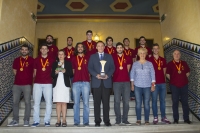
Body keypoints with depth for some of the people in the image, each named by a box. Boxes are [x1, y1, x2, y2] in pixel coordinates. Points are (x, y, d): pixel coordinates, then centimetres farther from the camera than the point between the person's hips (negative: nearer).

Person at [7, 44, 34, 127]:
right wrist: (20, 77, 10)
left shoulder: (32, 60, 1)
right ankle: (15, 120, 14)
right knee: (15, 102, 5)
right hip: (16, 84, 4)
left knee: (27, 102, -3)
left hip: (27, 84, -4)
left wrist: (30, 79, 1)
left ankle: (26, 120, 3)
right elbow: (14, 71, 20)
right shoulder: (16, 60, 13)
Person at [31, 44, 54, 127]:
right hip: (37, 83, 2)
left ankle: (47, 121, 6)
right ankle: (36, 121, 8)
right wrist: (36, 78, 7)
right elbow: (35, 72, 17)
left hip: (48, 83, -1)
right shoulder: (36, 60, 12)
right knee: (36, 102, 1)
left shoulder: (51, 60, 7)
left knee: (48, 102, -3)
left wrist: (52, 78, 2)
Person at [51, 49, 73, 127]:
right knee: (58, 102, 1)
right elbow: (52, 75, 10)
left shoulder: (68, 63, 11)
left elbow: (71, 74, 4)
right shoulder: (55, 64, 15)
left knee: (64, 102, -3)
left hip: (65, 85, -1)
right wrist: (55, 72, -10)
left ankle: (64, 120, 0)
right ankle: (58, 120, 6)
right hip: (56, 85, 2)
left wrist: (65, 71, -12)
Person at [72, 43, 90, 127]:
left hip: (85, 82, -1)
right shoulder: (73, 59, 16)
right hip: (76, 82, 2)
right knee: (76, 103, 3)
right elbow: (72, 71, 18)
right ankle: (76, 122, 9)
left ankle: (86, 122, 5)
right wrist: (72, 79, 5)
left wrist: (88, 79, 1)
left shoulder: (87, 58, 11)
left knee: (86, 103, -2)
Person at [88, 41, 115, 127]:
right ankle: (97, 121, 9)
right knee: (97, 102, 2)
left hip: (107, 82, 0)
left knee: (106, 102, 1)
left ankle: (106, 120, 10)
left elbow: (112, 68, 7)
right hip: (96, 82, 0)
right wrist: (96, 75, -12)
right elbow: (90, 68, 4)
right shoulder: (92, 56, 13)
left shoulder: (109, 56, 15)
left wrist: (108, 75, -11)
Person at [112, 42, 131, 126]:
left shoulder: (127, 58, 10)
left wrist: (124, 74, 13)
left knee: (126, 101, 3)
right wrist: (116, 74, 5)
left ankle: (125, 119, 12)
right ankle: (118, 120, 9)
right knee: (117, 101, 0)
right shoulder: (113, 57, 5)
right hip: (116, 81, -2)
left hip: (126, 81, 2)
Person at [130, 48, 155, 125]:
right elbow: (132, 74, 7)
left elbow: (152, 75, 5)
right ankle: (138, 120, 8)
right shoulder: (135, 64, 7)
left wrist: (153, 85, 0)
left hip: (147, 86, 0)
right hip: (137, 86, 0)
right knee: (138, 103, 0)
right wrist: (132, 85, 2)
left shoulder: (149, 64, 6)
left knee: (146, 103, 0)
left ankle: (147, 120, 9)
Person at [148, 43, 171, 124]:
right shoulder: (149, 60, -2)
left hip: (162, 82, 4)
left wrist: (163, 78, 9)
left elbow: (164, 70, 19)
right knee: (154, 100, 2)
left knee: (163, 100, 9)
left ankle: (163, 117, 17)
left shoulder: (163, 60, 11)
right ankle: (155, 118, 11)